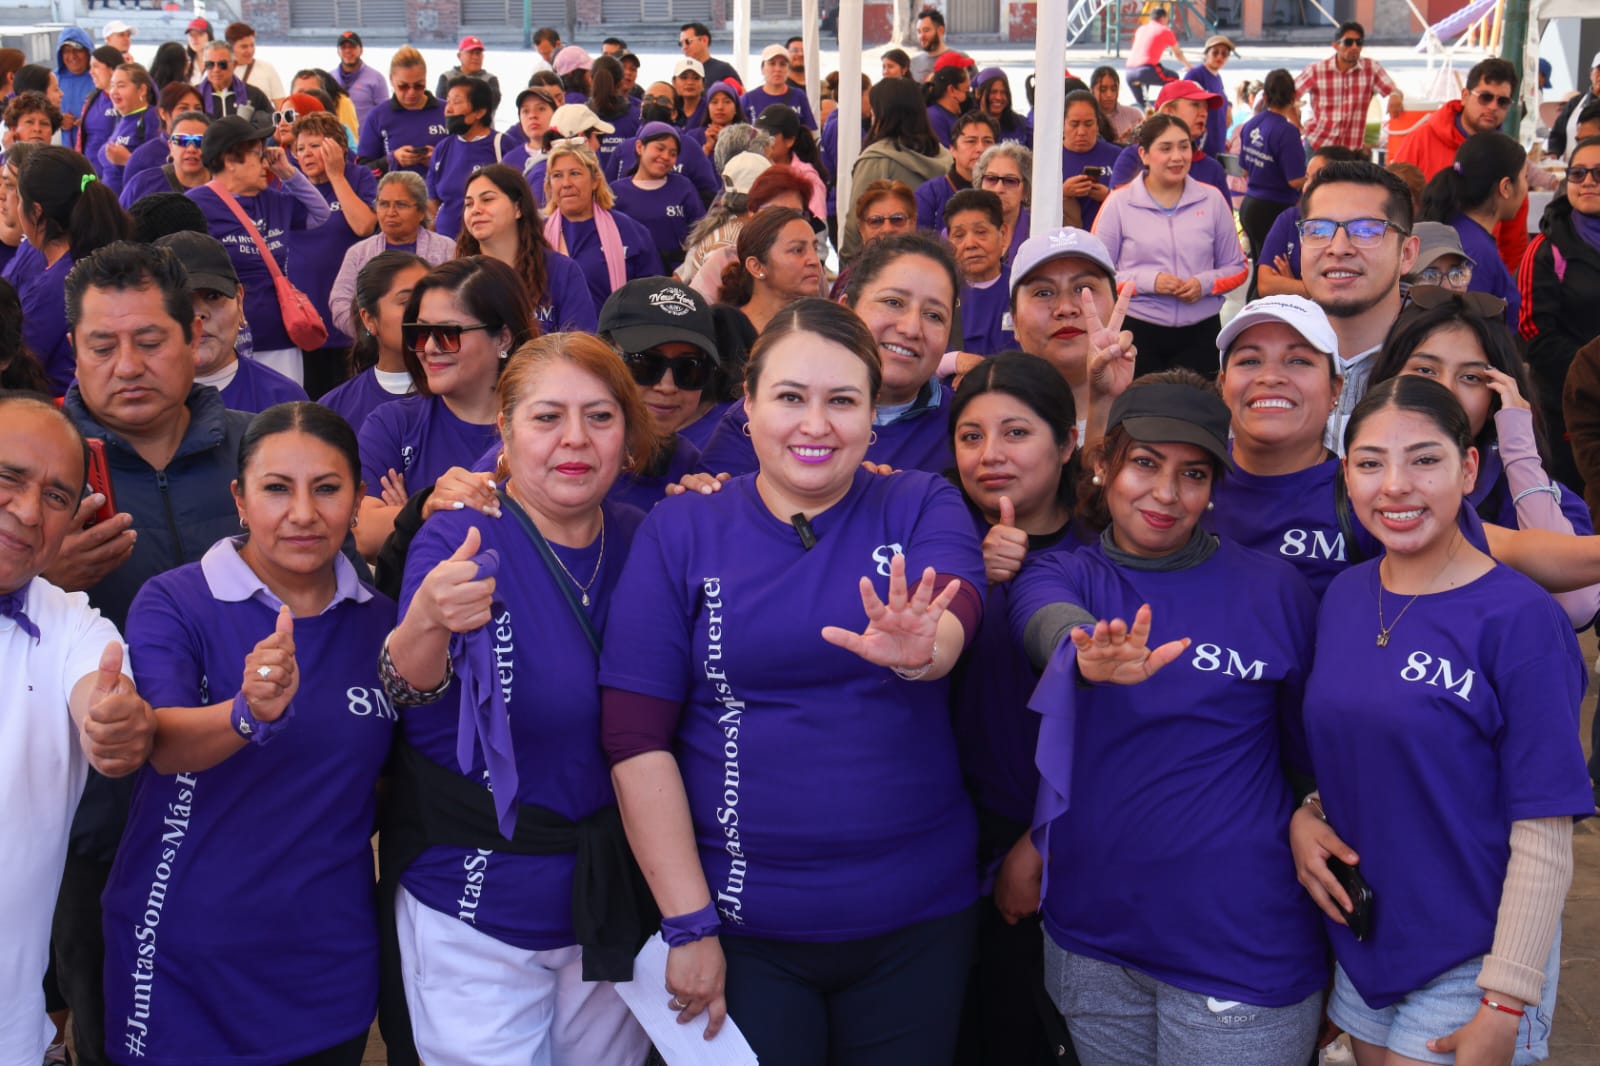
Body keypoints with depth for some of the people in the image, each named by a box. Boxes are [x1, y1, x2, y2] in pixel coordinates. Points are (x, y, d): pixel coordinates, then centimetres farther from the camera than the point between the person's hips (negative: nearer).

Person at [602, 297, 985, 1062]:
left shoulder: (923, 507, 0)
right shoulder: (679, 532, -2)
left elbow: (954, 618, -21)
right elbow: (636, 737, -5)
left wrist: (919, 649, -44)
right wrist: (688, 925, -8)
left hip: (918, 918, 1)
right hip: (745, 927, -1)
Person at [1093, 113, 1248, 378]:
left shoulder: (1212, 200, 8)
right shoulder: (1119, 203, 1)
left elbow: (1237, 268, 13)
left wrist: (1205, 283, -7)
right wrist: (1148, 281, -14)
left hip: (1201, 333, 2)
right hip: (1139, 331, -2)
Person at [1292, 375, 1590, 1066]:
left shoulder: (1519, 619, -16)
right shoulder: (1344, 595, 1)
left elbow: (1543, 836, -16)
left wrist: (1505, 1005, -18)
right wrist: (1304, 816, -5)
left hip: (1471, 961, -5)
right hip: (1360, 939, 5)